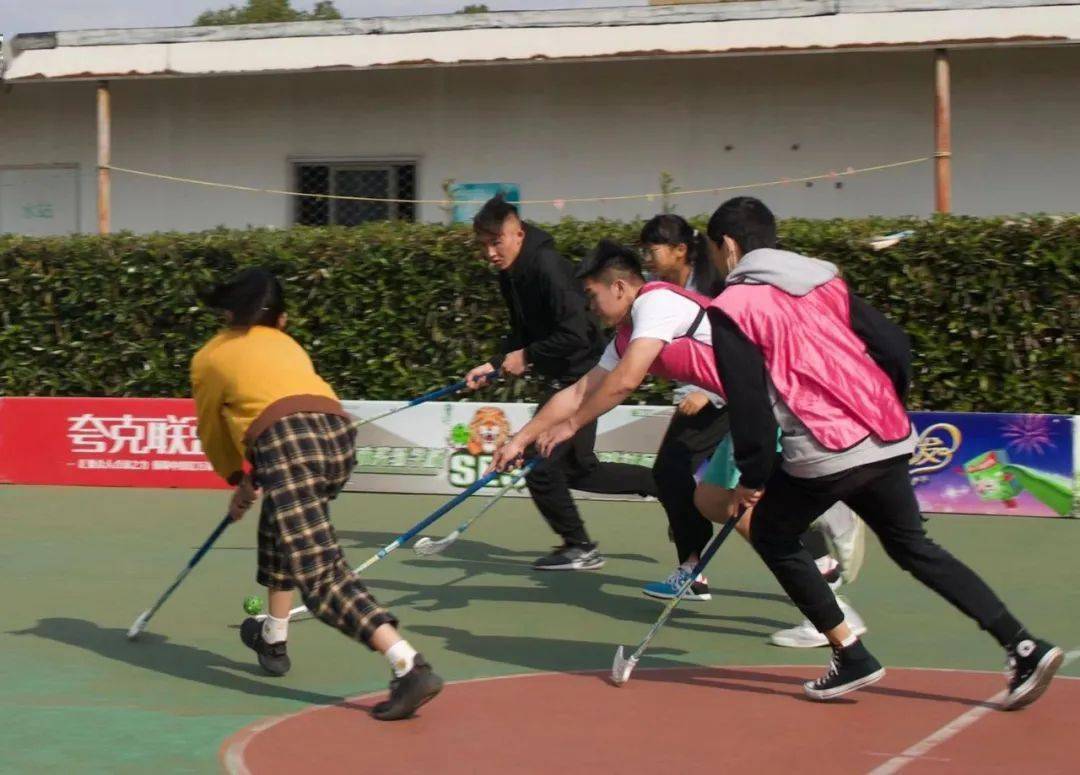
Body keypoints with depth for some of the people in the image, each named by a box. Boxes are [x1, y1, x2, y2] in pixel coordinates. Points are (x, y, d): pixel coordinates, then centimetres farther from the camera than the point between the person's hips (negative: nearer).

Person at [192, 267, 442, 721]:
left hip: (284, 442, -6)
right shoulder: (288, 345, 35)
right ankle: (273, 641, 43)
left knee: (319, 576, -13)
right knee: (280, 528, 33)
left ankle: (410, 667, -30)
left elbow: (212, 432, 35)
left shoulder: (209, 357, 24)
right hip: (339, 432, 6)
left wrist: (238, 478, 53)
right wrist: (255, 481, 57)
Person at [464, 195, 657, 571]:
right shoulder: (511, 274, 6)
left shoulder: (548, 267, -23)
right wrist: (495, 364, 3)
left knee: (541, 465, -7)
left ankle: (579, 547, 9)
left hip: (579, 375, -10)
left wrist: (528, 356, -18)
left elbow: (575, 334, -28)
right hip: (562, 377, 10)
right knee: (579, 469, 18)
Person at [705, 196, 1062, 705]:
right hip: (886, 442, 6)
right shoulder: (825, 282, 15)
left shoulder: (732, 307, -3)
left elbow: (748, 401, -9)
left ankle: (851, 657, 10)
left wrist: (753, 477, 0)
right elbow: (894, 347, 11)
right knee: (913, 547, 17)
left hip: (823, 453, -6)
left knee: (772, 536, 18)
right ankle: (1024, 647, 7)